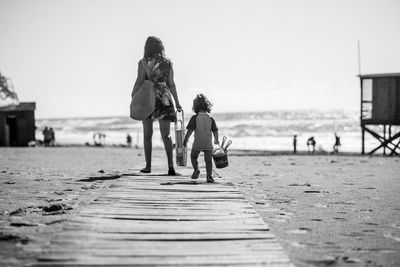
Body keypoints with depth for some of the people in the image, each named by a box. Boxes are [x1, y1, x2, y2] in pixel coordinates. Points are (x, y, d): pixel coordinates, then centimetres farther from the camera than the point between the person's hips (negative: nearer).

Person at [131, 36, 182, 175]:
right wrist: (177, 102, 11)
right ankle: (170, 164, -13)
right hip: (164, 99, 2)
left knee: (147, 135, 8)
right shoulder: (168, 63, 6)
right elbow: (171, 84, 6)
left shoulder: (143, 63, -3)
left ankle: (148, 166, 9)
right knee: (166, 135, 2)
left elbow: (139, 82, -8)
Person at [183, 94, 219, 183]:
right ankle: (209, 176, -5)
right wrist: (216, 140, 20)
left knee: (193, 157, 18)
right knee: (208, 160, 6)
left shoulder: (194, 118, -8)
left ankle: (196, 169, -3)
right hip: (208, 144, 2)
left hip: (197, 143, -2)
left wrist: (185, 140, -3)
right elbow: (215, 131, 3)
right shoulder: (211, 119, 1)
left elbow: (190, 130, -12)